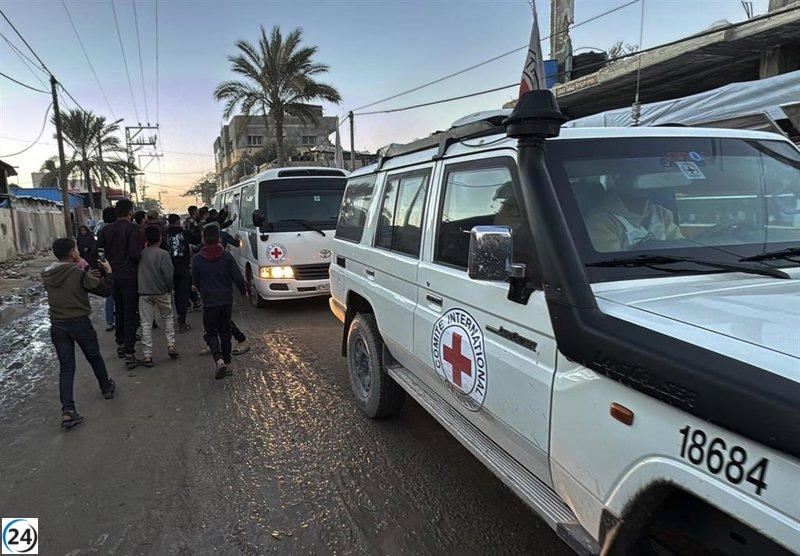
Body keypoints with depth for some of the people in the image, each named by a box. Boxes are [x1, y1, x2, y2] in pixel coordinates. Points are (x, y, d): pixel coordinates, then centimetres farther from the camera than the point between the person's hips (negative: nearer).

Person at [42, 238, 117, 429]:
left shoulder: (47, 275, 2)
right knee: (95, 358, 19)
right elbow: (105, 291, -9)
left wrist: (88, 276, 18)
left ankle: (67, 411, -1)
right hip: (80, 323, -4)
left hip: (57, 326, 4)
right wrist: (108, 272, 4)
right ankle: (107, 388, 39)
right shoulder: (79, 273, -15)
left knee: (66, 367, 7)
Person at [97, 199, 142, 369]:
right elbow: (135, 254, -22)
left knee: (118, 311, 21)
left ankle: (120, 345, 33)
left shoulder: (106, 230, 5)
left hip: (113, 276, 6)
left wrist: (110, 264, 17)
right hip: (130, 277, -6)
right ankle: (129, 354, -5)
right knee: (130, 315, -3)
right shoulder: (133, 229, -13)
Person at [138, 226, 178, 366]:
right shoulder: (163, 254, -10)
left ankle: (147, 355, 4)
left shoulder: (141, 254, 1)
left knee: (146, 324, 5)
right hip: (161, 292, -2)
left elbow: (138, 274, 6)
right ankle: (171, 345, 12)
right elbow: (168, 274, -14)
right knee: (168, 317, 19)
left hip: (144, 293, 2)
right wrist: (169, 288, 2)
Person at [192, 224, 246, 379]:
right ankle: (226, 361, 21)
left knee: (211, 333, 5)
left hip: (209, 301, -2)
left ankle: (219, 360, -18)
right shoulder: (226, 256, -5)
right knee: (225, 331, 16)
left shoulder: (197, 259, -6)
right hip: (226, 299, 2)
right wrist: (244, 291, 13)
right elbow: (238, 277, -6)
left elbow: (195, 281, 3)